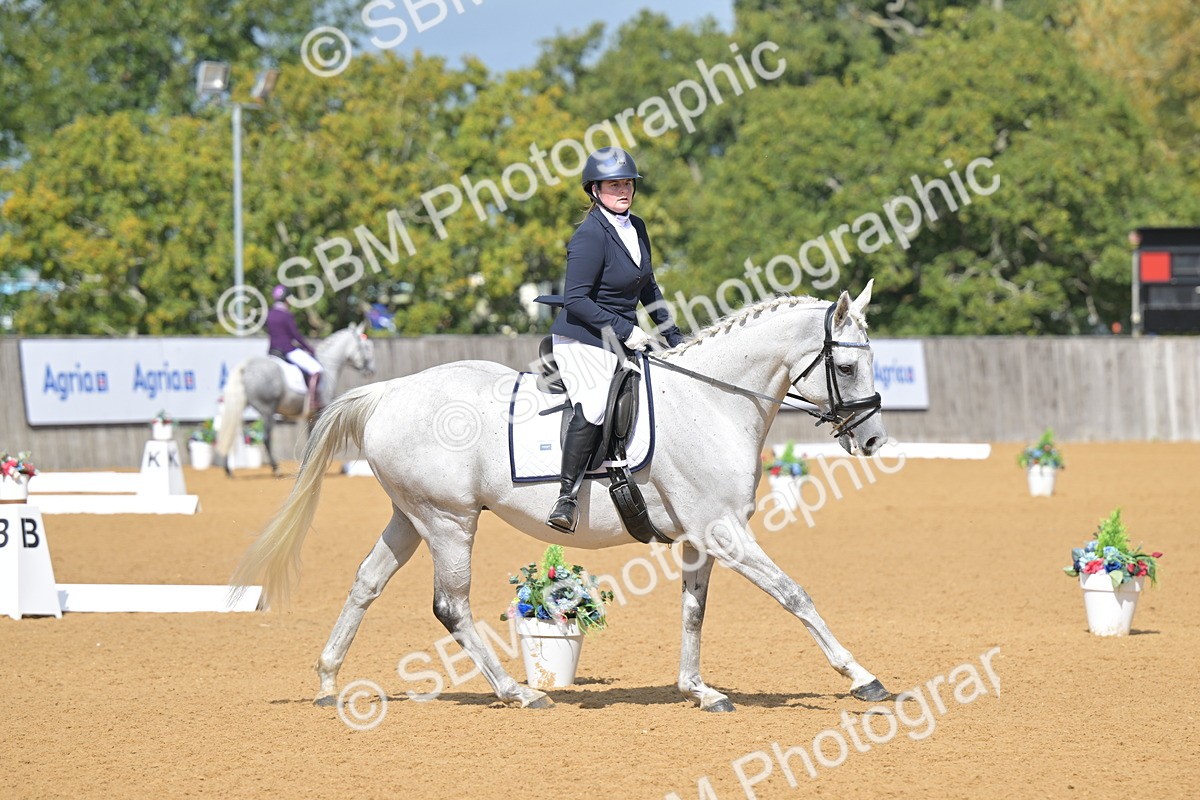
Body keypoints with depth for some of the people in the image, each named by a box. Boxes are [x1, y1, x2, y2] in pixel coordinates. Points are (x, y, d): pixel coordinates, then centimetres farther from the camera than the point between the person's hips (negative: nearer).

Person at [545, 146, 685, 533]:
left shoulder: (636, 228, 9)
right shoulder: (591, 235, -18)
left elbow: (647, 288, 21)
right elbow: (576, 301, -22)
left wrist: (673, 335, 15)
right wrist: (625, 330, -22)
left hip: (623, 341, 9)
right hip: (582, 341, -9)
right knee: (594, 408, -30)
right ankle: (566, 498, -28)